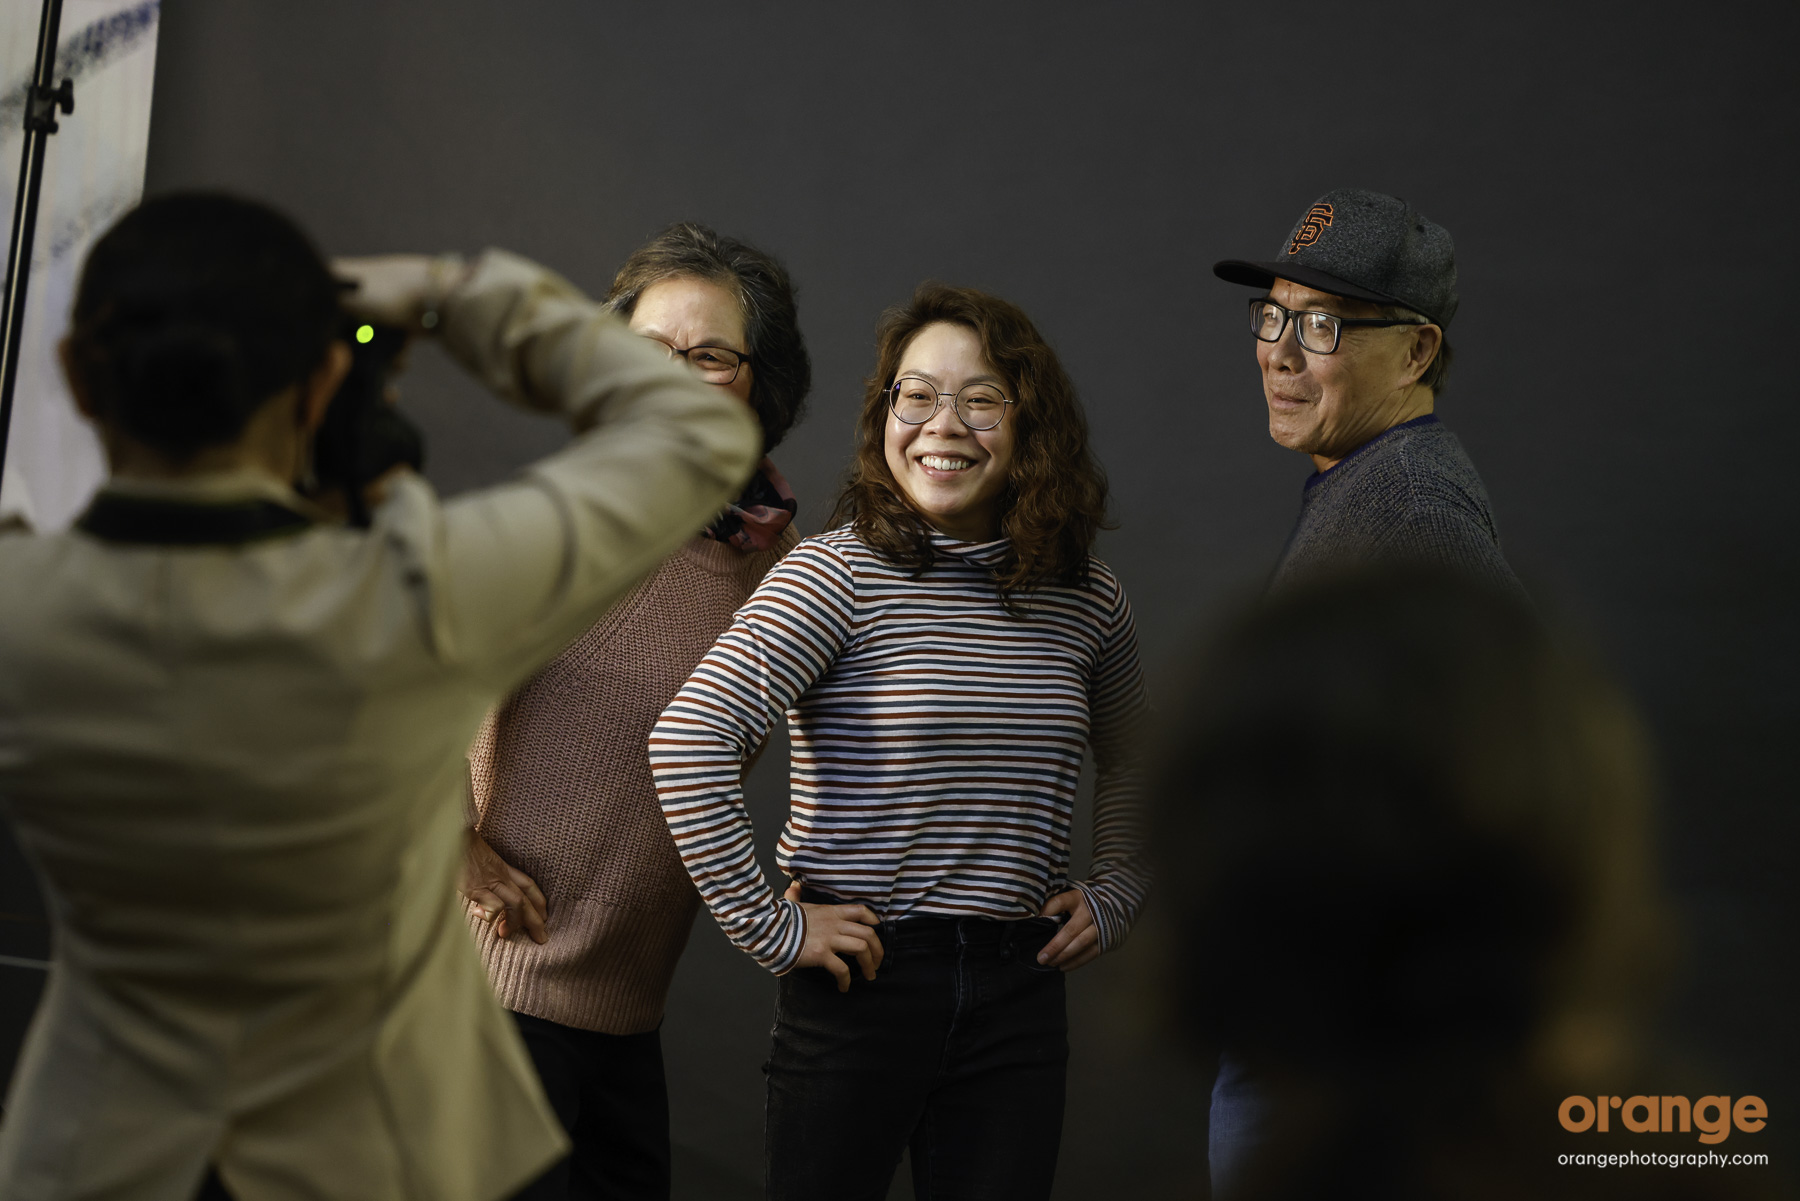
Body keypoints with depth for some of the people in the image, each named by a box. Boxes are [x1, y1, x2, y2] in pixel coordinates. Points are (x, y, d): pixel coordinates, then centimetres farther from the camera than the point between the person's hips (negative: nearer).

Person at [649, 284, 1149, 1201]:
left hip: (1020, 988, 4)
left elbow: (1129, 761, 25)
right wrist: (768, 928, -17)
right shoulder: (841, 575, -10)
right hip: (862, 978, -4)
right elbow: (688, 744, -19)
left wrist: (1115, 894, 12)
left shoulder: (1088, 601, 6)